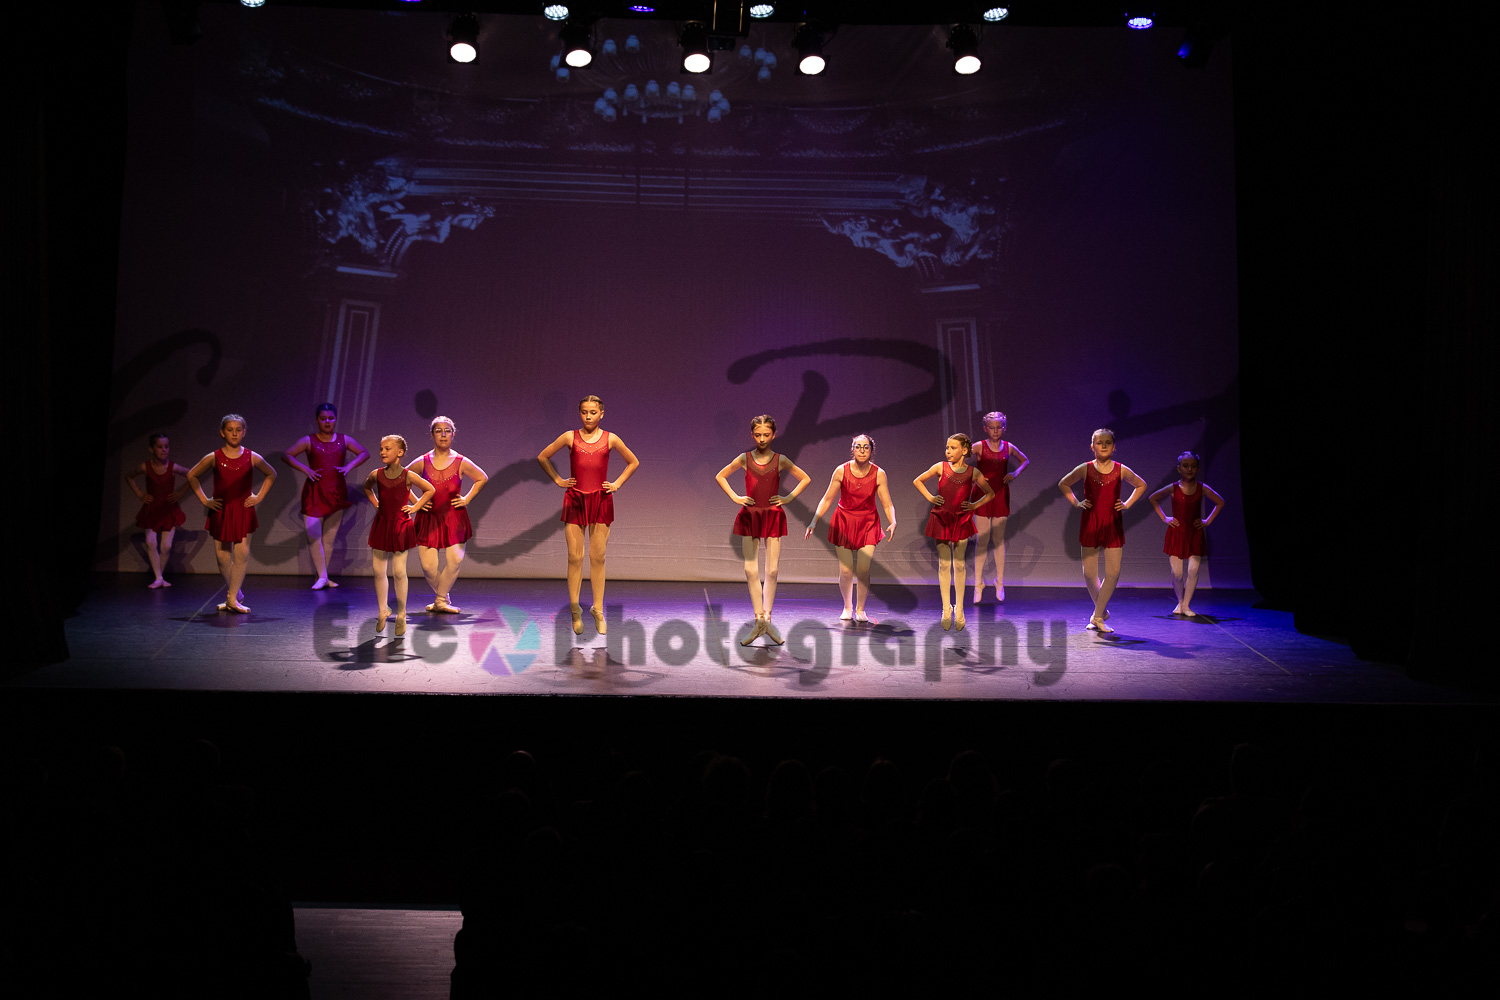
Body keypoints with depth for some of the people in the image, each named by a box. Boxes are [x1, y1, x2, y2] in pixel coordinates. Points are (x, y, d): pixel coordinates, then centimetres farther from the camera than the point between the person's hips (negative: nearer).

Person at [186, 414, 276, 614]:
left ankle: (232, 599, -6)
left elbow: (271, 475, 15)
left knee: (242, 554, -11)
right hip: (220, 511, 1)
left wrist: (259, 496, 6)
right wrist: (204, 499, 5)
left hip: (243, 511, -1)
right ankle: (237, 594, 18)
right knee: (222, 556, 2)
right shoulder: (213, 458, -2)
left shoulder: (252, 458, -1)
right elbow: (192, 476, 11)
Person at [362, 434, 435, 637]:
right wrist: (376, 504, 9)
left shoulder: (408, 476, -13)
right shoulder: (376, 474, -4)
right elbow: (367, 487, 20)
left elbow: (430, 490, 2)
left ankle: (401, 615, 12)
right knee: (379, 571, 5)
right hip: (381, 525, 3)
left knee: (399, 572, -3)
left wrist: (415, 507, -3)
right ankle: (383, 611, 23)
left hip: (401, 526, -3)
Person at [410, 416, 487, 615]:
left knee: (455, 559, -15)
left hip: (454, 518, 0)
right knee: (428, 566, -6)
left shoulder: (461, 462, -1)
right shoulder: (422, 462, 0)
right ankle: (443, 597, 21)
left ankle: (440, 601, 4)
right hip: (428, 518, 0)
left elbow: (482, 479, 13)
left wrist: (467, 499, 5)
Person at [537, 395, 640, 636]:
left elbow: (633, 462, 16)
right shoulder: (570, 437, 3)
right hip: (575, 499, 0)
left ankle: (598, 610, 9)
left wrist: (617, 483, 8)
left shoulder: (610, 439, 4)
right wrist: (558, 480, 7)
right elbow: (542, 457, 13)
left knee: (598, 557, 1)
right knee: (575, 557, -1)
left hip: (601, 500, 0)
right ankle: (575, 610, 9)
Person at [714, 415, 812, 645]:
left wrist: (789, 498, 3)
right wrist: (735, 497, 4)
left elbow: (805, 478, 13)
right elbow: (720, 476, 14)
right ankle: (759, 620, 4)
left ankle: (767, 619, 8)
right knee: (751, 571, -3)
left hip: (773, 516, 0)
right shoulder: (745, 459, 3)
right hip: (749, 516, 0)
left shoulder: (780, 460, 3)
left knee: (772, 571, -3)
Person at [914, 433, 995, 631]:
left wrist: (975, 505, 0)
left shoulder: (973, 472, -2)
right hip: (941, 519, 0)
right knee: (944, 564, 3)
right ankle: (946, 608, 12)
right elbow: (917, 481, 13)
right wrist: (930, 497, 3)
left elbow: (990, 493, 12)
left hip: (961, 520, 0)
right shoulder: (941, 467, -1)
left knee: (959, 565, 5)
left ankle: (959, 609, 14)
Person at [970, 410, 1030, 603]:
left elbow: (1026, 461, 18)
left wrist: (1015, 473, 1)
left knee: (999, 540, 7)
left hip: (1001, 495, 2)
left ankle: (1000, 584, 17)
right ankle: (978, 584, 6)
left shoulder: (1009, 448, 3)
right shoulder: (979, 447, -5)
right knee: (982, 540, -1)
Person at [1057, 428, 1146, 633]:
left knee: (1113, 573, -7)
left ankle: (1097, 617, 5)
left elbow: (1141, 485, 17)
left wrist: (1127, 504, 6)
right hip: (1090, 524, 0)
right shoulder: (1085, 469, -1)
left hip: (1113, 524, 0)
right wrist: (1076, 503, 4)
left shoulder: (1121, 470, 0)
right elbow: (1063, 484, 14)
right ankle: (1102, 610, 24)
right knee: (1089, 573, 1)